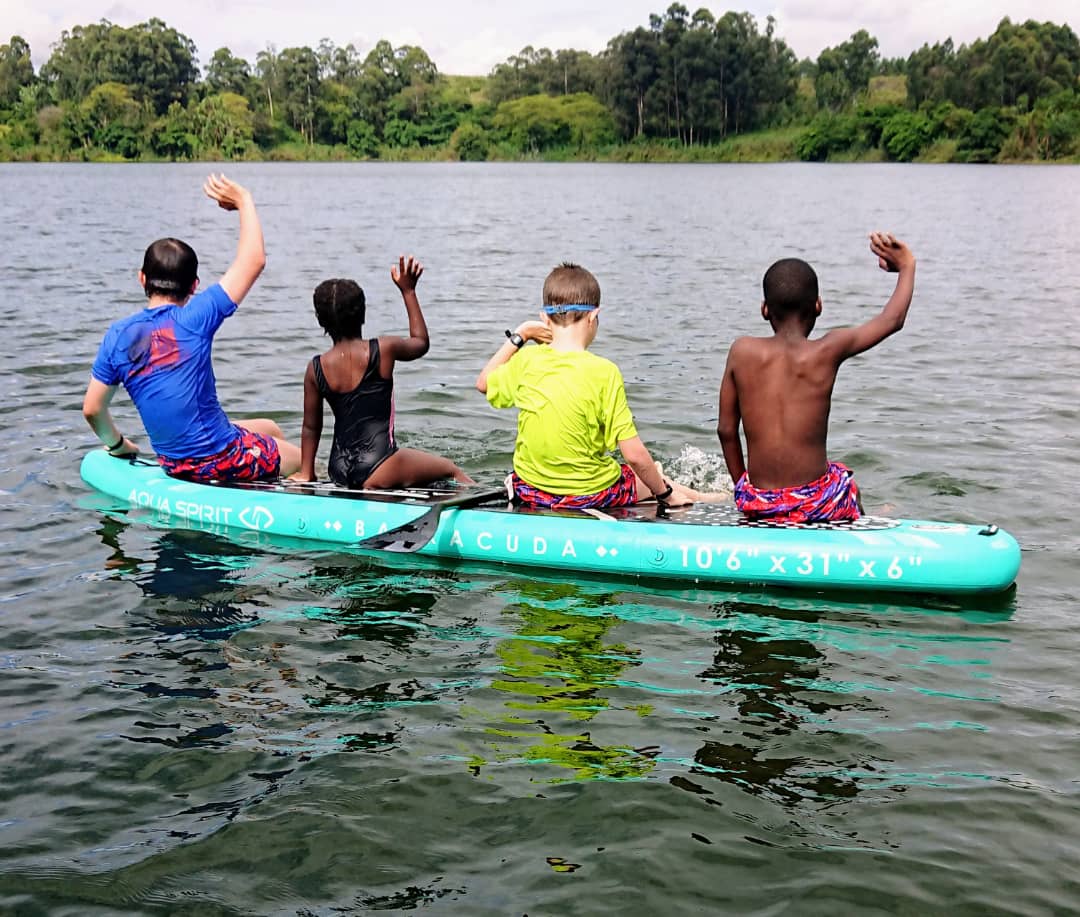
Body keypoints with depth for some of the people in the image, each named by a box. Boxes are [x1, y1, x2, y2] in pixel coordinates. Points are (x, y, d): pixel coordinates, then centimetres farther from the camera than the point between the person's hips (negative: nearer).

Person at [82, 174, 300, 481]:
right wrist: (243, 200, -2)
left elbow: (92, 409, 3)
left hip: (174, 466, 7)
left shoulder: (118, 335, -3)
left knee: (270, 429, 30)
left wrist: (116, 445, 23)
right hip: (223, 461, -7)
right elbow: (254, 260, -15)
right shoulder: (194, 319, -18)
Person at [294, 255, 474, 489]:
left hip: (338, 470, 4)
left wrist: (306, 474, 20)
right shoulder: (383, 349, -7)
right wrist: (408, 290, 21)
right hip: (377, 466, -4)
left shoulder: (315, 369, 1)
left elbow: (310, 427, 8)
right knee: (452, 470, 18)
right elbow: (421, 342, 16)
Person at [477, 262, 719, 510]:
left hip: (529, 492, 4)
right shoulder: (604, 372, -19)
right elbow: (634, 455, -16)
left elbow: (484, 383, 15)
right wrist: (665, 493, -1)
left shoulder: (526, 361, -9)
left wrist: (518, 335, 16)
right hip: (591, 496, -4)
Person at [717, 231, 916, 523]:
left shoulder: (742, 351, -4)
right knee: (849, 483, 34)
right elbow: (892, 320, 7)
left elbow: (726, 430, 1)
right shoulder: (827, 351, -8)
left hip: (755, 502, 2)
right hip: (815, 504, -2)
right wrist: (907, 266, 23)